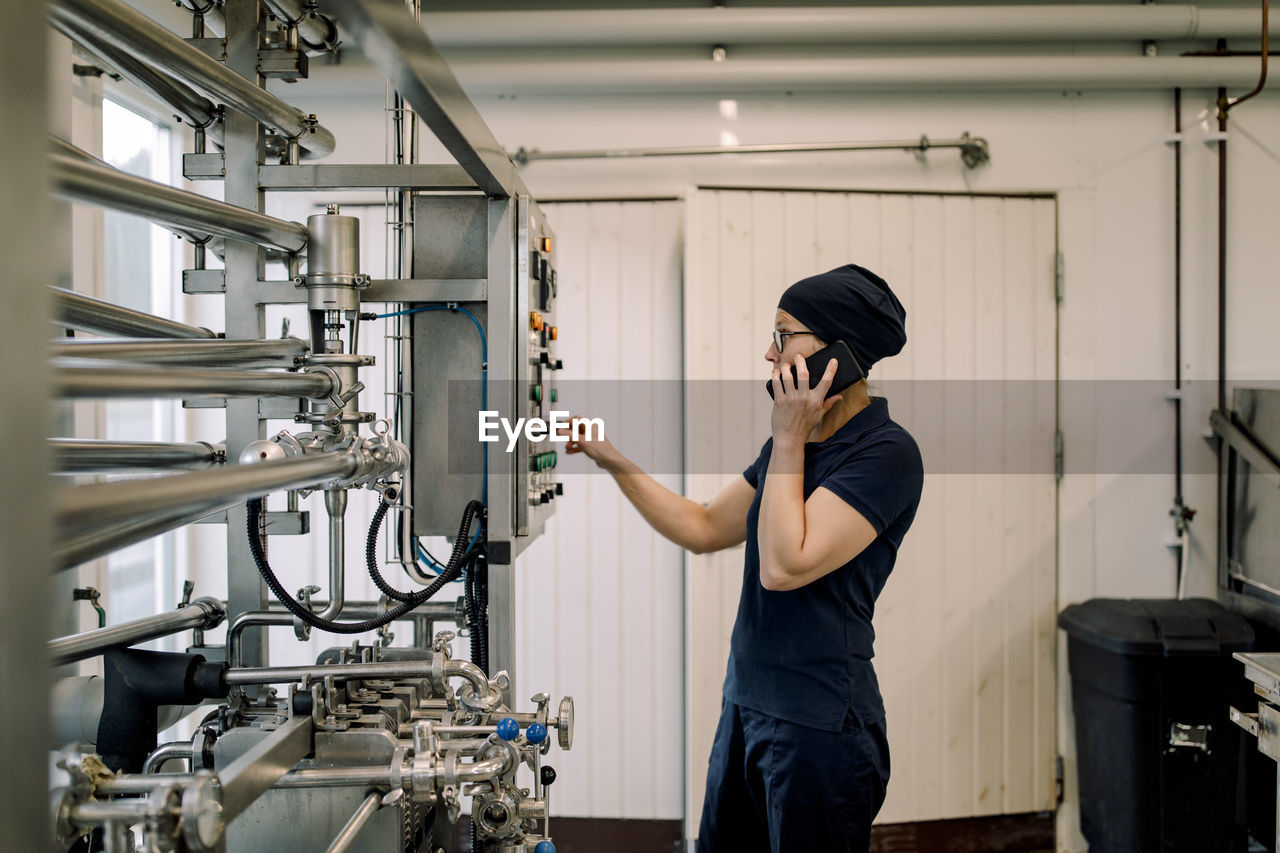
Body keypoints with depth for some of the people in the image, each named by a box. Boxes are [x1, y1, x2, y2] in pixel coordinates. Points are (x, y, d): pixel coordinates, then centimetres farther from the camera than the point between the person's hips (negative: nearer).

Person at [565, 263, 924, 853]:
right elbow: (704, 529, 15)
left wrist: (788, 439, -17)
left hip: (819, 726, -8)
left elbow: (784, 565, -25)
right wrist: (612, 459, 12)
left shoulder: (886, 454, -17)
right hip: (746, 702, 8)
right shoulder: (795, 441, 10)